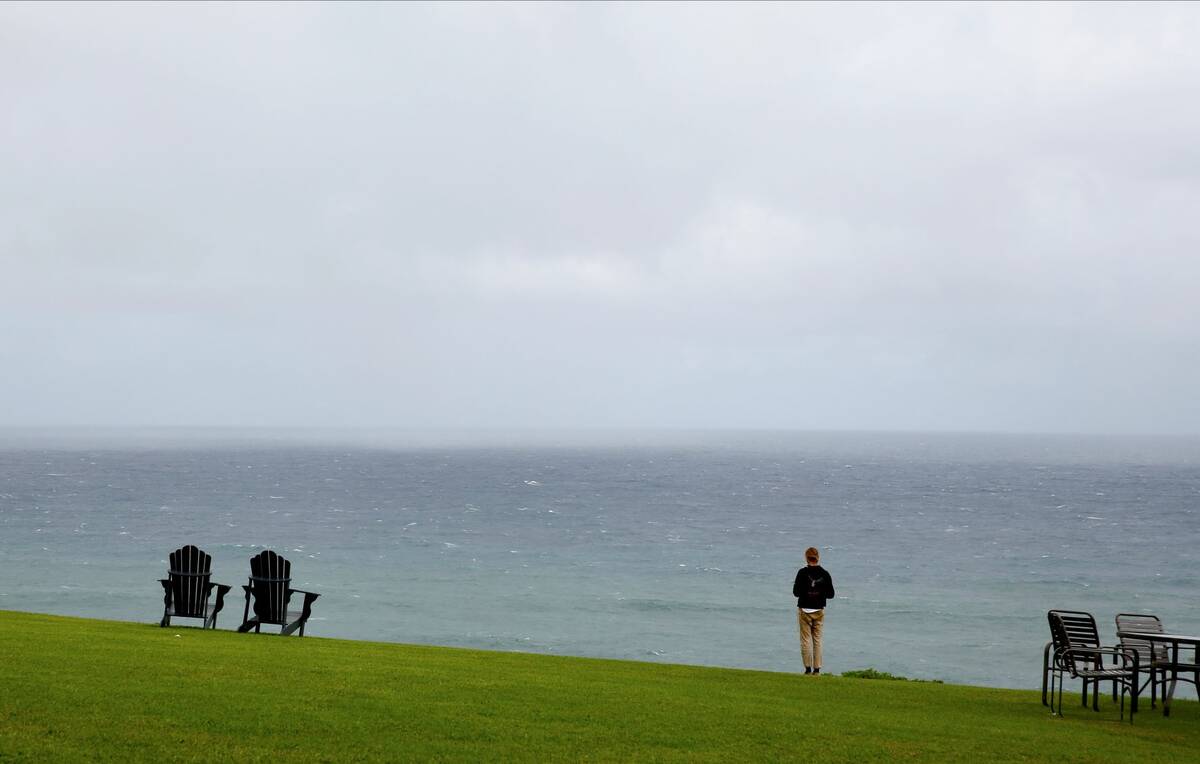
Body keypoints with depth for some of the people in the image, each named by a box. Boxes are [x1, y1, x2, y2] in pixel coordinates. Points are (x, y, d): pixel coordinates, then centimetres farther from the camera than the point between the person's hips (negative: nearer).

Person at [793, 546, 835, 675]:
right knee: (817, 640, 9)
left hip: (804, 610, -2)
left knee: (805, 640, 4)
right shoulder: (825, 574, -3)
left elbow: (796, 592, -10)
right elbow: (830, 594, 1)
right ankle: (817, 668, 7)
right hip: (819, 610, 2)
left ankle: (808, 668, 0)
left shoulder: (802, 573, -11)